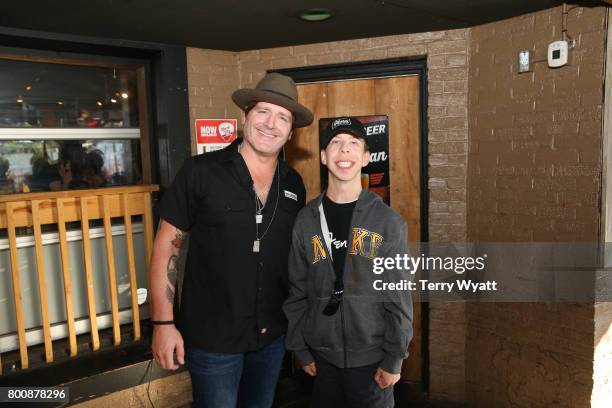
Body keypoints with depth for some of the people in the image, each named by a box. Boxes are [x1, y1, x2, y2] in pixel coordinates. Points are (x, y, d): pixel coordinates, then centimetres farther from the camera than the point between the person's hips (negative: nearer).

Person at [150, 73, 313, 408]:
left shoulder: (294, 185, 0)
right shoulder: (201, 172, -13)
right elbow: (166, 245, -9)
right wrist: (164, 323, -12)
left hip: (272, 334, 5)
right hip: (211, 337, -4)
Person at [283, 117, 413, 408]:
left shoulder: (388, 222, -8)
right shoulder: (306, 220, -2)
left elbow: (399, 297, -7)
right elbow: (297, 293, 2)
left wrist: (394, 360, -7)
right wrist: (300, 350, 3)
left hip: (372, 357, -2)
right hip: (322, 355, 2)